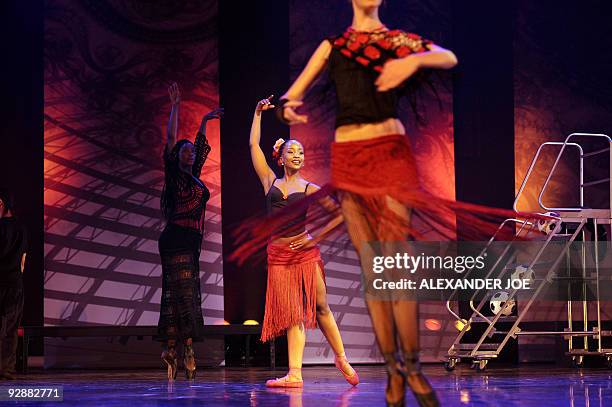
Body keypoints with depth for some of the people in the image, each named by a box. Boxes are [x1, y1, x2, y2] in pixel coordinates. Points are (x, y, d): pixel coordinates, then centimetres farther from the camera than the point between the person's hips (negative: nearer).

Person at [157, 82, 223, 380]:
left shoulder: (194, 175, 18)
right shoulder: (174, 174, 0)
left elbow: (201, 145, 30)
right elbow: (171, 138, -6)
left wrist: (205, 120, 36)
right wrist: (175, 107, -6)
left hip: (191, 241, 8)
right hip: (177, 239, -8)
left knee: (185, 293, 4)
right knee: (182, 290, -12)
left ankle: (172, 348, 4)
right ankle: (187, 349, -17)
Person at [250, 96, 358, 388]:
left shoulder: (309, 189, 6)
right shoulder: (270, 181, 11)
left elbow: (340, 214, 4)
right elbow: (254, 145, 10)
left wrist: (316, 239, -3)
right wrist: (258, 113, 10)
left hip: (305, 253, -1)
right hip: (278, 255, 1)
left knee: (320, 308, 2)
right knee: (293, 315, -2)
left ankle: (342, 359, 17)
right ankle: (294, 374, -7)